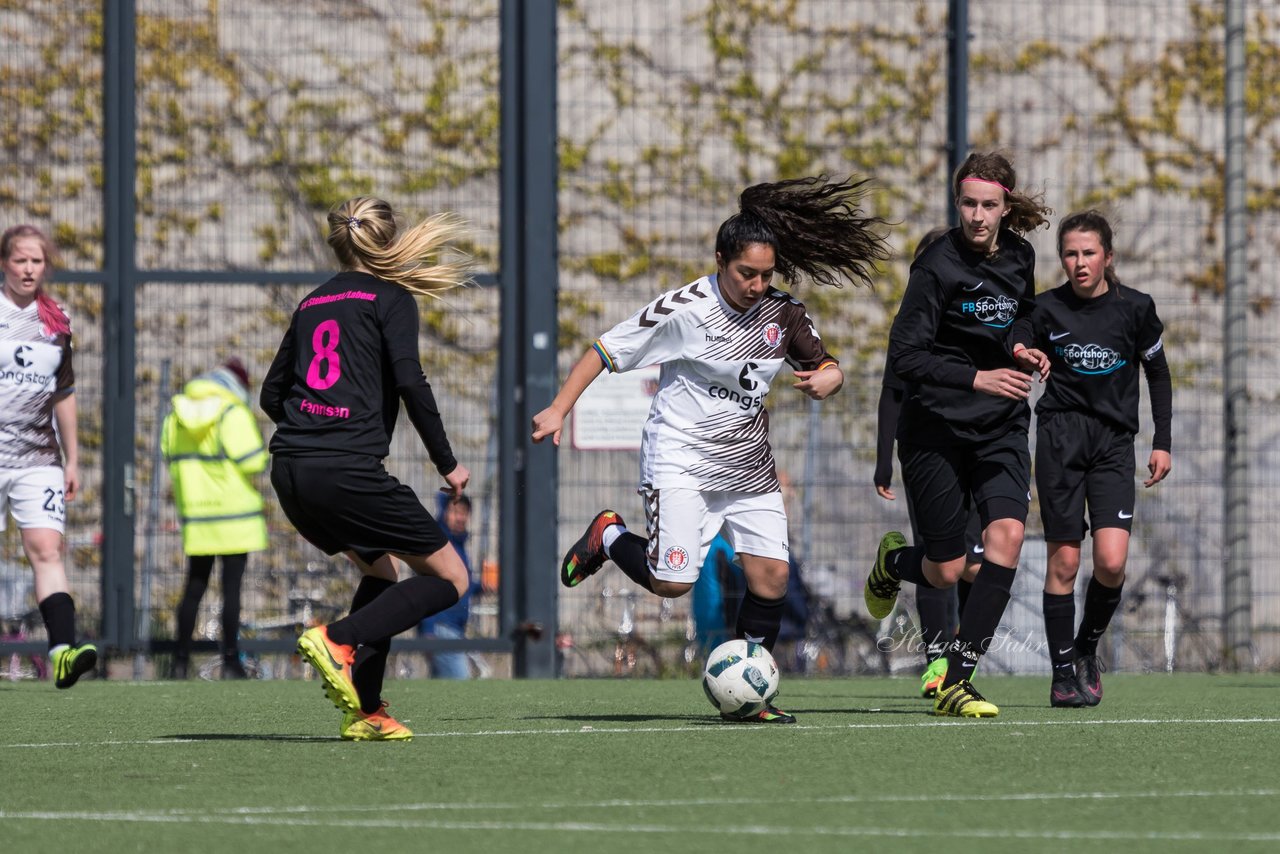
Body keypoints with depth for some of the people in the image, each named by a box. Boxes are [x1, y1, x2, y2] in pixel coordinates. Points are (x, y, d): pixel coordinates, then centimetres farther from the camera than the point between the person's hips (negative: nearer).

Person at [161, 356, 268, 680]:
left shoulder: (177, 414, 6)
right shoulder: (232, 413, -13)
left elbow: (170, 457, 10)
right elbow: (252, 461, -16)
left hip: (196, 517, 5)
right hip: (235, 516, -5)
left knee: (195, 586, 13)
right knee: (231, 588, -1)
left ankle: (181, 660, 12)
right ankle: (230, 662, -1)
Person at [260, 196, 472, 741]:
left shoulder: (313, 303, 20)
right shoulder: (390, 298, 2)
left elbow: (272, 393, 21)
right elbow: (409, 381, -10)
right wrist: (447, 462, -2)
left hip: (289, 472, 7)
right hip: (347, 470, -7)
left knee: (380, 572, 26)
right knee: (449, 579, 2)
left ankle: (365, 712, 15)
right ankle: (338, 640, -18)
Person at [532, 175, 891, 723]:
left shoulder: (782, 313, 0)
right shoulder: (683, 310, -15)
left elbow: (825, 367, 12)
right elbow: (605, 351, -9)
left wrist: (828, 378, -13)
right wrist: (559, 409, -15)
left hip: (749, 467, 5)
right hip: (681, 461, -5)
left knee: (771, 575, -4)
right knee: (672, 582, -16)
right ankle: (608, 538, 15)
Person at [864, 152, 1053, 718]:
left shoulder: (1019, 256, 4)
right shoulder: (939, 264, -15)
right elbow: (904, 357, -18)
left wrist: (1021, 351, 4)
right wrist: (977, 378, -28)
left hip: (1001, 428, 4)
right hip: (936, 430, -4)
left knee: (1007, 534, -19)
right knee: (946, 573, 1)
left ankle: (956, 684, -13)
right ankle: (894, 562, 41)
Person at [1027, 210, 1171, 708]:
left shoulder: (1135, 308, 1)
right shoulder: (1047, 309, 0)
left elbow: (1158, 374, 13)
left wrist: (1162, 442, 10)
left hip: (1115, 441, 1)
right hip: (1060, 436, -1)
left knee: (1112, 562, -12)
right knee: (1064, 560, -5)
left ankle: (1087, 647, 14)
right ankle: (1063, 672, 2)